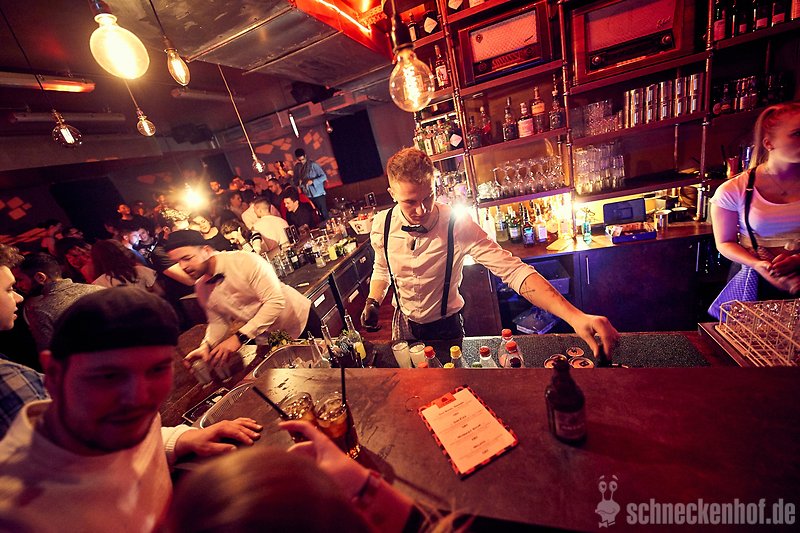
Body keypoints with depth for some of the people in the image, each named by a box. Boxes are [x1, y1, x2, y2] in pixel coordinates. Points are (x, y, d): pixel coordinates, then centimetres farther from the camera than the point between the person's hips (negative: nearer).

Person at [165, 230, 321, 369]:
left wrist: (239, 337, -35)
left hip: (301, 320, -5)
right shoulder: (200, 288, -3)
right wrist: (206, 345, -15)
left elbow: (275, 301, -31)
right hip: (268, 340, 5)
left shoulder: (245, 261, -25)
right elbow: (218, 322, 5)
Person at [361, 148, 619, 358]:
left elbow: (512, 270, -36)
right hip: (404, 325, 3)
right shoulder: (381, 225, -17)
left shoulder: (457, 225, -29)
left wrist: (574, 316, -46)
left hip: (445, 326, -3)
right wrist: (372, 302, -11)